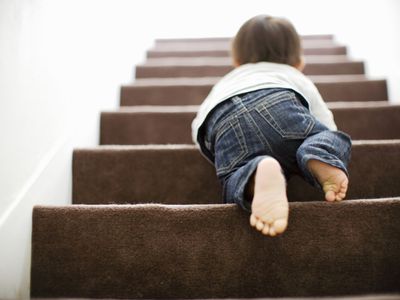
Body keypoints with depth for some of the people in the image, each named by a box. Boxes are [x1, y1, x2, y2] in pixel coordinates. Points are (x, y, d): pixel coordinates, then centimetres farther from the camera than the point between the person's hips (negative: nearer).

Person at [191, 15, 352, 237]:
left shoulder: (224, 83, 48)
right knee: (331, 138, 14)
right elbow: (326, 124, 36)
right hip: (279, 104, -1)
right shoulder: (297, 78, 42)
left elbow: (198, 129, 44)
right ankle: (320, 160, -21)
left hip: (223, 124, 2)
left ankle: (258, 173, -42)